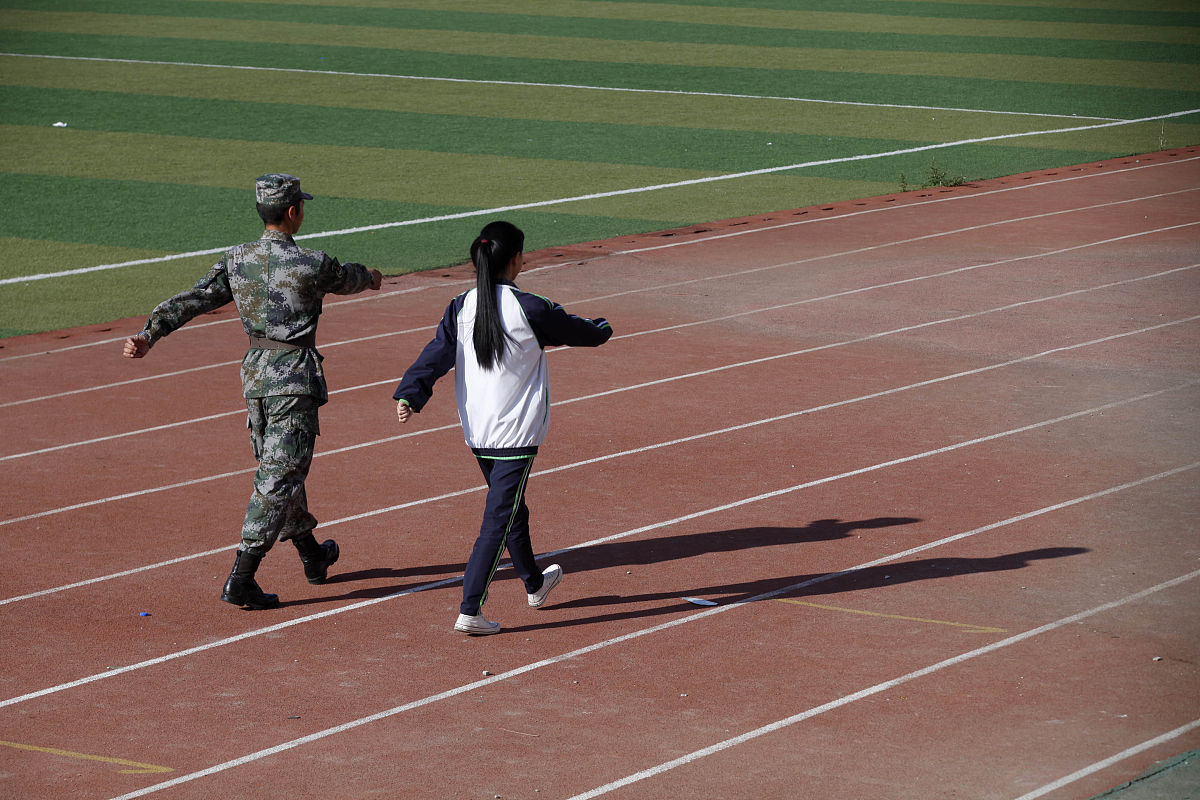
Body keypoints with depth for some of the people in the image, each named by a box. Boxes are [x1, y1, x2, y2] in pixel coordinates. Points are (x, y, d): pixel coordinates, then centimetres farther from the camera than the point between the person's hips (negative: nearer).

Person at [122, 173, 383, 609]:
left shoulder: (236, 260, 1)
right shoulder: (311, 265, -12)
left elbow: (194, 298, -8)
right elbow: (346, 279, 9)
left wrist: (148, 335, -12)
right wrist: (370, 277, 32)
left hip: (255, 373, 7)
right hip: (294, 378, -7)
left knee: (276, 470, 20)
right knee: (279, 478, -5)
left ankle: (313, 556, 38)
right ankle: (240, 581, -12)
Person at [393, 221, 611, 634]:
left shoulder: (460, 308, 0)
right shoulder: (530, 308, -13)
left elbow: (436, 354, -10)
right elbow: (584, 333, 1)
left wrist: (408, 396, -16)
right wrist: (601, 328, 23)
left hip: (476, 430, 6)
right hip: (516, 432, -6)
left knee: (511, 507, 24)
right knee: (498, 519, -4)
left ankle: (534, 584, 43)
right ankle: (470, 610, -11)